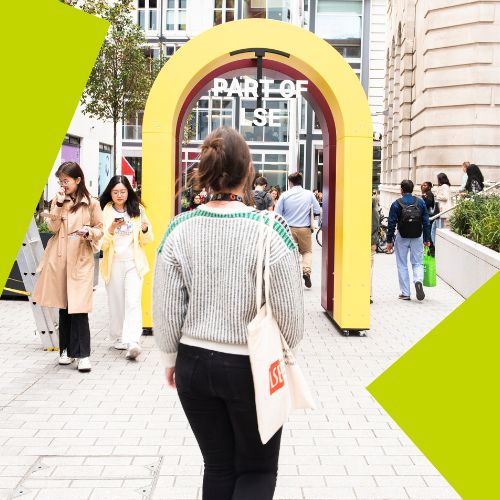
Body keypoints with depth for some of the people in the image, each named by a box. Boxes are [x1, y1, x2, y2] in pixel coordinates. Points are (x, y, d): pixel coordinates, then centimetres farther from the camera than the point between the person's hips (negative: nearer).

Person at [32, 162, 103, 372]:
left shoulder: (91, 203, 0)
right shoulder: (57, 201, 10)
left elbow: (99, 230, 6)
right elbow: (52, 227, 0)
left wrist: (88, 232, -14)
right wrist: (59, 204, -8)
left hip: (80, 259, -4)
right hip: (59, 258, 4)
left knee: (78, 307, -9)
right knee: (63, 306, 9)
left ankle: (82, 354, -4)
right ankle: (66, 349, 19)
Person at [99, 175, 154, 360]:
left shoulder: (137, 209, 6)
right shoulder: (105, 212, 2)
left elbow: (146, 240, 9)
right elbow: (101, 242, -4)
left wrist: (145, 230, -12)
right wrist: (110, 230, -22)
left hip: (134, 262, 0)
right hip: (113, 262, 1)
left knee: (133, 302, -11)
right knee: (116, 302, 7)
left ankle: (132, 342, -19)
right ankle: (118, 338, 20)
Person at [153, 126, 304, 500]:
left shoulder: (180, 230, -7)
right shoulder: (271, 231, -16)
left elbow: (166, 309, -2)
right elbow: (289, 313, -11)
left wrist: (171, 358, 14)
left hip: (195, 363, 3)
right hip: (252, 366, -3)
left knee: (218, 466, 19)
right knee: (258, 468, 14)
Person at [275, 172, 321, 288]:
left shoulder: (285, 195, -5)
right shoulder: (309, 194, -2)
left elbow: (277, 213, -5)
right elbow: (318, 211, 2)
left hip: (289, 229, 0)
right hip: (305, 229, 0)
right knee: (307, 251, 16)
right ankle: (306, 270, -8)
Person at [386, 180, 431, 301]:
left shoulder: (396, 204, -6)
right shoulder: (421, 202, 3)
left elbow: (391, 224, -6)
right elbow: (426, 222, 4)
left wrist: (389, 241, 0)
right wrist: (427, 239, 10)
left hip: (402, 238, -2)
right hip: (417, 238, 2)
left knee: (402, 265, 7)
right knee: (417, 263, 10)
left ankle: (405, 293, 8)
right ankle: (418, 281, -20)